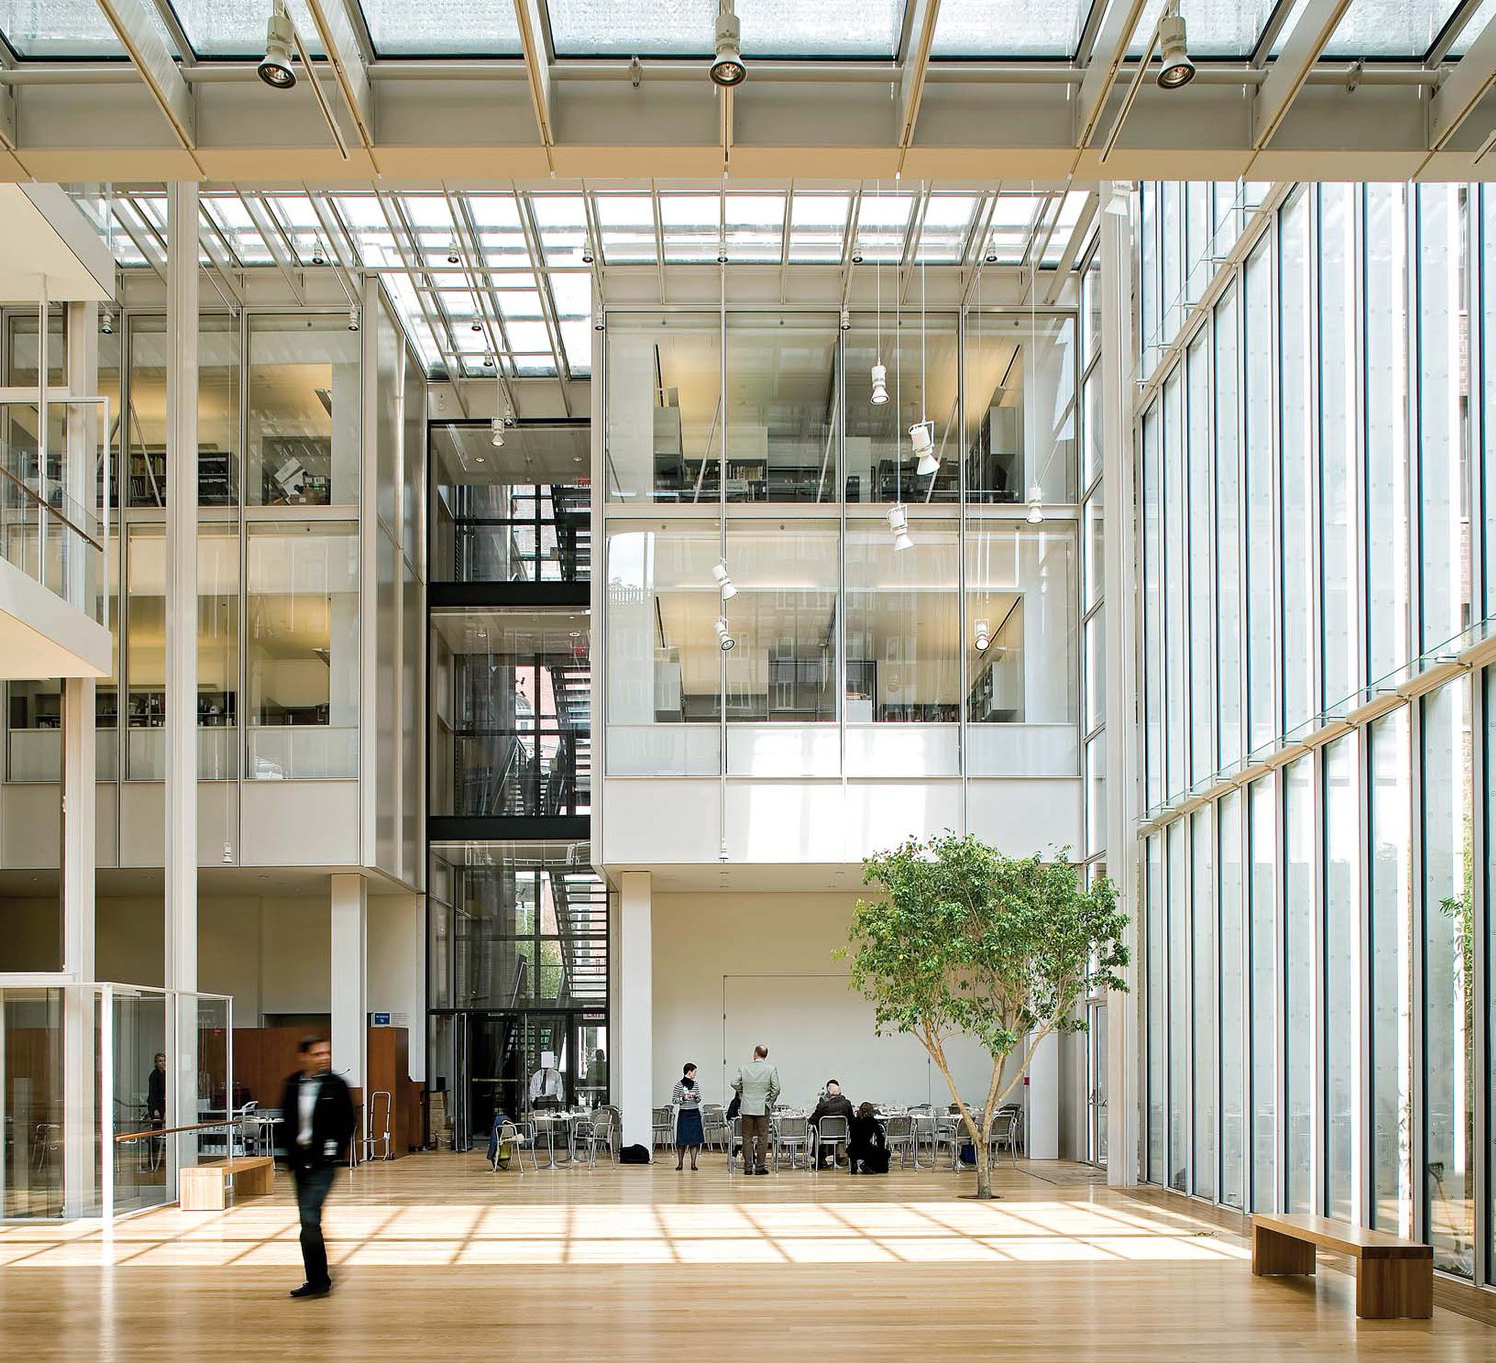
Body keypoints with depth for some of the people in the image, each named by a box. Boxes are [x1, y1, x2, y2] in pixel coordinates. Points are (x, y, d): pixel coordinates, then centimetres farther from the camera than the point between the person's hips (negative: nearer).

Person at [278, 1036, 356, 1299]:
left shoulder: (336, 1086, -3)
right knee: (309, 1221, 10)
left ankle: (318, 1281, -9)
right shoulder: (293, 1085, 7)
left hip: (323, 1161, -5)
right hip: (300, 1159, 5)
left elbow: (347, 1122, -1)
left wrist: (336, 1153, -7)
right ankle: (318, 1280, 19)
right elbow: (286, 1122, 13)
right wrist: (290, 1153, 5)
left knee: (309, 1219, -15)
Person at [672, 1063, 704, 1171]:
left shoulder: (695, 1084, 7)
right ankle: (680, 1163, 10)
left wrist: (696, 1097, -8)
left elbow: (699, 1100, 13)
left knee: (695, 1139, 0)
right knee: (682, 1140, 0)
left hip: (695, 1114, 4)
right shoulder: (679, 1084, -4)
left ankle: (693, 1163, 5)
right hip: (684, 1114, -3)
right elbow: (674, 1100, -2)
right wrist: (683, 1098, -18)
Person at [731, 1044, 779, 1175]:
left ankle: (748, 1167, 7)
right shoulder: (771, 1069, -5)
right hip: (763, 1109, -1)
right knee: (762, 1138, 4)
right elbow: (776, 1088, -9)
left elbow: (734, 1083, -2)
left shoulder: (744, 1068, -1)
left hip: (747, 1108, 1)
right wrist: (770, 1102, 6)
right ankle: (760, 1167, 3)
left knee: (747, 1138, 7)